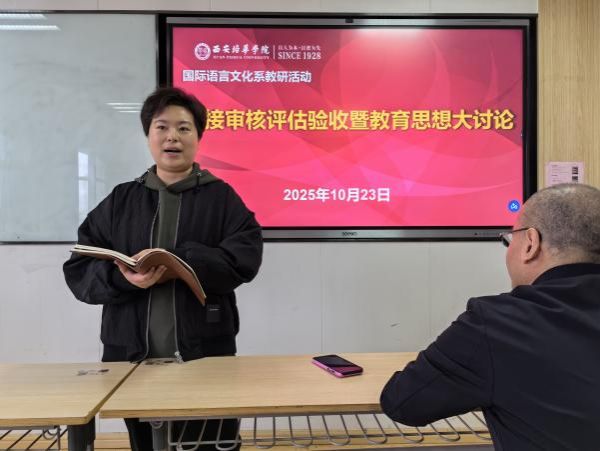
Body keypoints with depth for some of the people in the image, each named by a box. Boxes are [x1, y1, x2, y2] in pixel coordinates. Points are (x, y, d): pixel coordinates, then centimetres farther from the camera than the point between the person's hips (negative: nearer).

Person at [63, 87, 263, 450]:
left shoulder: (221, 196, 2)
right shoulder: (120, 200, 8)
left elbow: (245, 256, -11)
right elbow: (79, 269, 3)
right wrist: (123, 277, -18)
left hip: (206, 353, -2)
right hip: (132, 356, 2)